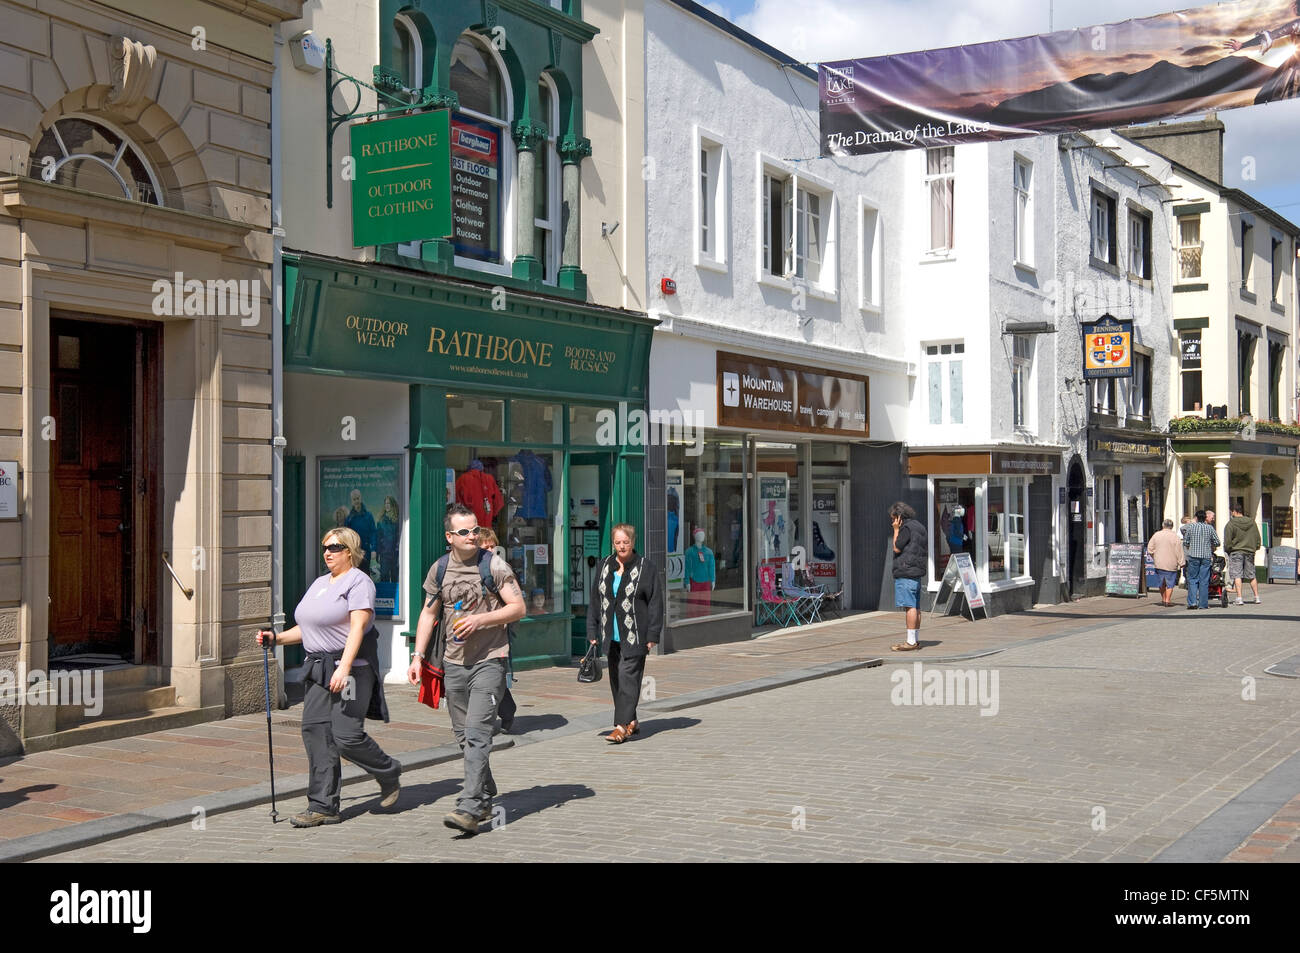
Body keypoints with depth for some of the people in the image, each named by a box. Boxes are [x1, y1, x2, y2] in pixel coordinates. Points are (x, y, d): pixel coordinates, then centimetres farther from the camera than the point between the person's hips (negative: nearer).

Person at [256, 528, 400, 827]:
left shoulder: (358, 582, -7)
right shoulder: (319, 583, 20)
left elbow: (357, 627, -18)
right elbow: (307, 629, 26)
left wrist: (344, 667, -27)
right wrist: (275, 638, 13)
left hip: (351, 667, -8)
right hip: (318, 668, 8)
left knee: (347, 736, -11)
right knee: (314, 731, -2)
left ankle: (389, 774, 16)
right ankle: (323, 807, 1)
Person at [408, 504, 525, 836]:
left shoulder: (494, 565, -4)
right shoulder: (439, 569, 8)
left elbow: (518, 608, -5)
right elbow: (428, 613, 15)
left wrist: (481, 619, -17)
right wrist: (418, 656, 7)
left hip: (489, 661, -5)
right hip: (454, 662, 5)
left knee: (477, 734, -15)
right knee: (464, 737, 11)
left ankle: (470, 809, -18)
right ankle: (485, 799, 26)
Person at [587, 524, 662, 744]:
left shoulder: (646, 568, -4)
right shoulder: (604, 566, 10)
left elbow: (655, 604, -5)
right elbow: (595, 600, 13)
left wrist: (652, 636, -9)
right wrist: (592, 632, 9)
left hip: (634, 638, -6)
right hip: (611, 637, 6)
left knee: (628, 678, -11)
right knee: (616, 680, 10)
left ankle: (621, 726, -13)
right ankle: (631, 721, 23)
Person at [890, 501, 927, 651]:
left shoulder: (906, 528, -12)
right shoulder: (918, 526, 18)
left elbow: (897, 548, -10)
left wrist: (896, 530, -4)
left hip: (906, 572, -10)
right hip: (917, 571, 10)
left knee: (909, 606, -10)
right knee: (915, 606, 12)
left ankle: (911, 642, -12)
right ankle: (916, 640, 16)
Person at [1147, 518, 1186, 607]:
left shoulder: (1156, 535, 2)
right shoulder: (1175, 536, -6)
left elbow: (1150, 549, 5)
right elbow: (1179, 552, -7)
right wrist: (1181, 563, -3)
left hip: (1159, 563, 3)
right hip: (1171, 564, -3)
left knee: (1162, 583, 15)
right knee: (1170, 583, 5)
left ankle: (1163, 599, 22)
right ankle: (1168, 600, 2)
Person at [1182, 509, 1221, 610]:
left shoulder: (1191, 527, 1)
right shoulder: (1210, 528, 4)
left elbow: (1185, 542, 3)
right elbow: (1217, 542, 6)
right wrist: (1211, 550, 24)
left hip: (1193, 556, -1)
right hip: (1206, 556, 1)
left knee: (1192, 579, 4)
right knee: (1204, 581, 3)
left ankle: (1192, 602, -7)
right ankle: (1203, 604, 3)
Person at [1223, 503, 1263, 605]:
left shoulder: (1230, 524, -10)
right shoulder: (1252, 522, 5)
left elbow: (1227, 542, -9)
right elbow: (1258, 538, 11)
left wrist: (1227, 550, 7)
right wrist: (1255, 547, 22)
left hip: (1236, 552, -5)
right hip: (1250, 552, 5)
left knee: (1237, 576, -4)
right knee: (1252, 576, 13)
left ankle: (1239, 598, -11)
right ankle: (1257, 597, 16)